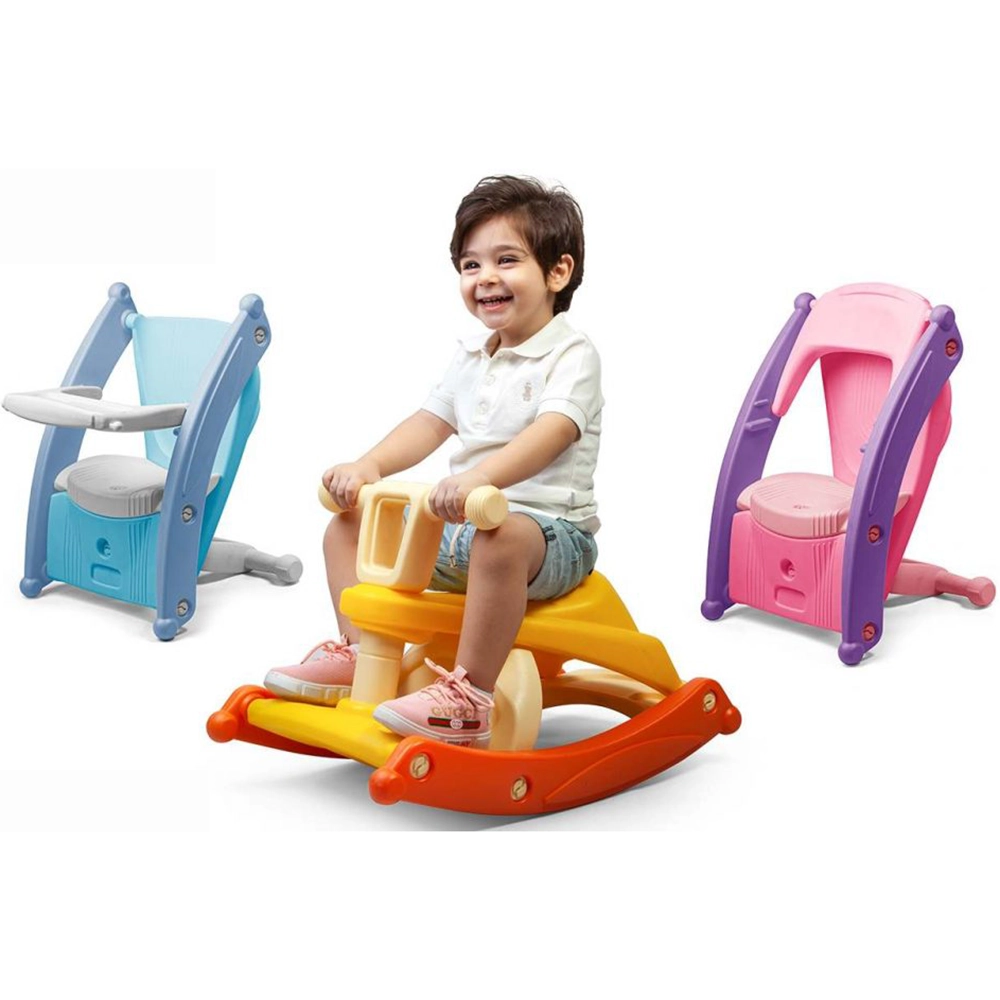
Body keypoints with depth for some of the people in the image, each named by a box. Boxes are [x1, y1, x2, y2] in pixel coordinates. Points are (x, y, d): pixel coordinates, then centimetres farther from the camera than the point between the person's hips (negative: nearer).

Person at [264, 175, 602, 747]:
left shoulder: (571, 356, -10)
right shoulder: (473, 358, 16)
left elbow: (552, 432, -27)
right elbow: (431, 422, 16)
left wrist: (481, 477, -44)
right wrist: (368, 466, -2)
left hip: (551, 530, -8)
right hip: (458, 526, 8)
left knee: (500, 539, -42)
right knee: (348, 523, 6)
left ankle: (470, 700, -38)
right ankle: (360, 655, 6)